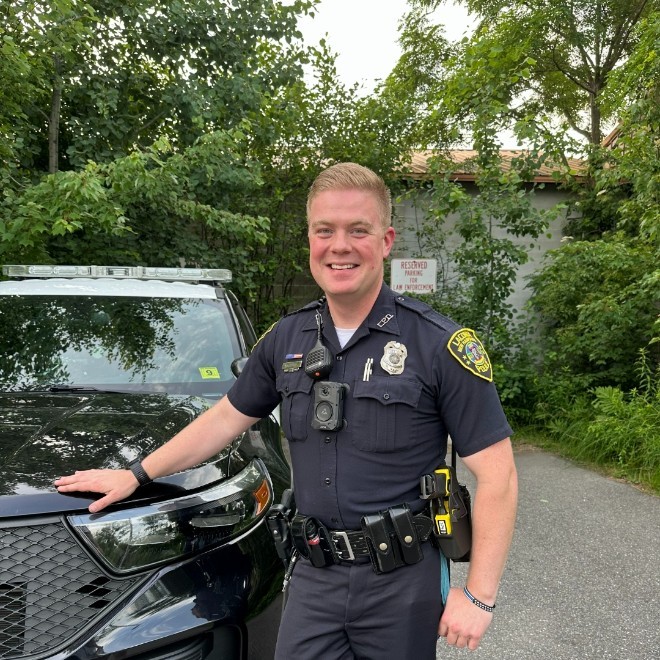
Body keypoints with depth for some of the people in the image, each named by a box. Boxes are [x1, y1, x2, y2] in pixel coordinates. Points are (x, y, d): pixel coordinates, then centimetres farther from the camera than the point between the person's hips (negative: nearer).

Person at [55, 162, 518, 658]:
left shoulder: (439, 344, -13)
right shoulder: (287, 339, 3)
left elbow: (497, 472, -11)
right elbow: (226, 417, 15)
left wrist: (479, 594, -13)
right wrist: (136, 475, 16)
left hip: (403, 581, -3)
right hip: (314, 577, 4)